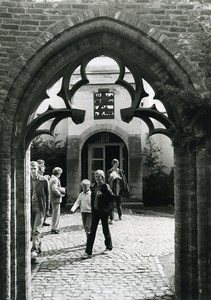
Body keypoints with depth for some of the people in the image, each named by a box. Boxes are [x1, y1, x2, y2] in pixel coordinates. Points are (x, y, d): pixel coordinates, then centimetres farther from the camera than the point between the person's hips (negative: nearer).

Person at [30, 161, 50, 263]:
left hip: (40, 208, -3)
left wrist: (47, 208, 2)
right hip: (30, 208, 3)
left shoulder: (44, 180, -3)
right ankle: (38, 248, 28)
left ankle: (34, 251, -14)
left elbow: (47, 194, 3)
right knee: (33, 230, 12)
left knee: (36, 230, -11)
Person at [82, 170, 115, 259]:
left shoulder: (105, 186, -9)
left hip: (104, 211, -5)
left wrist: (102, 195, -22)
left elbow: (112, 197, -14)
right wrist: (92, 207, 9)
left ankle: (109, 246, 32)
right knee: (92, 231, 1)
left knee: (105, 229, 10)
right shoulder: (94, 187, 7)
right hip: (95, 211, 5)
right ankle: (88, 252, 1)